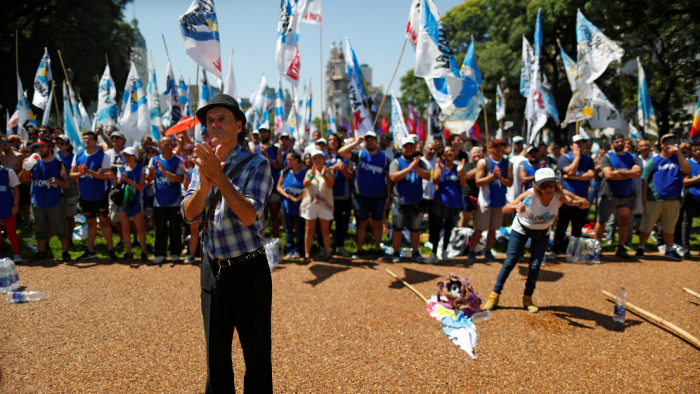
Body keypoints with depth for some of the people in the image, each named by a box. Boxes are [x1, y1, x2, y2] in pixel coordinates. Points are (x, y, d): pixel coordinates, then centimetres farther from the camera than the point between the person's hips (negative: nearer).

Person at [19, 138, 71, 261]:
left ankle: (65, 252, 11)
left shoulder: (58, 164, -2)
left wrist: (57, 182, -23)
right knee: (39, 228, 11)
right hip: (38, 202, 3)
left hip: (55, 202, -3)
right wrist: (24, 169, -18)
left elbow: (66, 184, -2)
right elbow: (21, 180, 0)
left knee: (61, 227, 2)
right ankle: (41, 252, 22)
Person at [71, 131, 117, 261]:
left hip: (100, 195, -4)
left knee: (104, 221, -2)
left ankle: (110, 249, 3)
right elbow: (72, 175, 5)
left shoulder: (103, 156, -7)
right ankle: (90, 250, 21)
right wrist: (80, 173, -16)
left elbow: (107, 176, -15)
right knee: (91, 222, 13)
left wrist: (90, 172, -25)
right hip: (85, 195, 5)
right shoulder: (78, 155, 7)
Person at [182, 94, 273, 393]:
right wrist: (204, 184, -21)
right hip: (212, 270, 5)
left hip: (248, 270, -5)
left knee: (257, 354, 6)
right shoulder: (202, 164, 8)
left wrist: (219, 176, -25)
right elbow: (189, 214, -2)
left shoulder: (256, 164, -9)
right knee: (216, 354, 18)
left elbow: (249, 215, -20)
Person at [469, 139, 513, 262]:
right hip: (485, 201, -3)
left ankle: (488, 252, 22)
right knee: (479, 228, -2)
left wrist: (500, 178, -18)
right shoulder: (483, 163, -4)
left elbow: (510, 183, 0)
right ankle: (472, 252, 9)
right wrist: (493, 175, -19)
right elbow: (478, 182, -11)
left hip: (500, 201, 4)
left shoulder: (507, 164, 5)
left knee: (493, 228, 10)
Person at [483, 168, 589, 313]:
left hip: (542, 233, 2)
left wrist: (574, 202, -44)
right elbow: (505, 209, -34)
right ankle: (495, 295, 8)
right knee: (510, 261, -3)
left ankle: (527, 298, 17)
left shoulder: (560, 195, -27)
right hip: (521, 230, -2)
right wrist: (516, 206, -57)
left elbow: (586, 204, -21)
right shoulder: (530, 195, -34)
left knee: (535, 266, -1)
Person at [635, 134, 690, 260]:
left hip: (673, 200, 3)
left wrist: (679, 153, -13)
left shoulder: (678, 158, 9)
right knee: (646, 226, 2)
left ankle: (670, 250, 26)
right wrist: (644, 199, -9)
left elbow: (687, 170, -10)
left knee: (669, 227, 13)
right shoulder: (654, 161, 1)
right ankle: (641, 248, 12)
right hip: (654, 200, -3)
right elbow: (645, 181, -3)